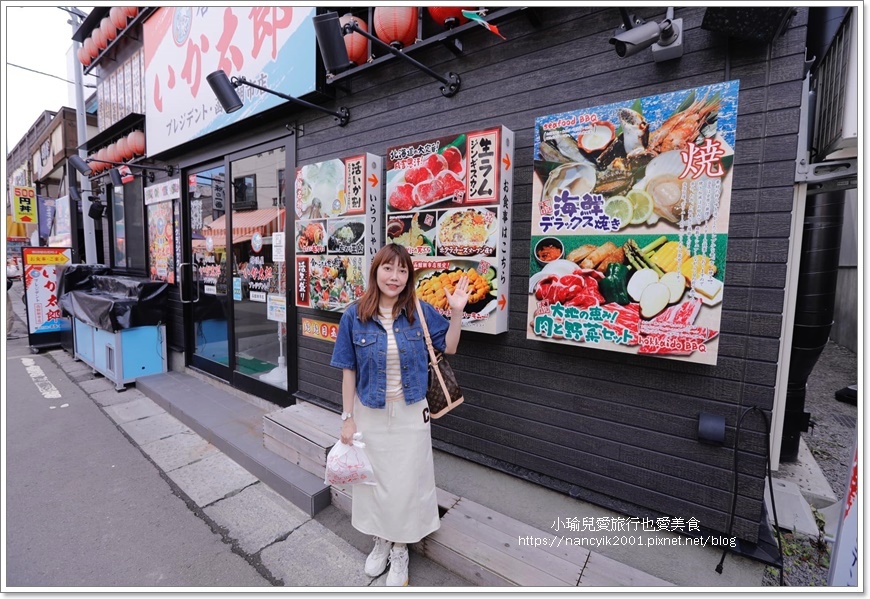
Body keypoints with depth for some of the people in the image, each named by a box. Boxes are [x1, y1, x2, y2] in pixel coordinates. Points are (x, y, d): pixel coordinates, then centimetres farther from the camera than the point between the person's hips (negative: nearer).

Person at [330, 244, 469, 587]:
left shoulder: (420, 311, -9)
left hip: (410, 413, 0)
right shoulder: (355, 315, -9)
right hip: (370, 414, 1)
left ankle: (400, 549, 39)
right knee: (374, 479, 18)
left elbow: (449, 348, 1)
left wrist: (457, 312, -13)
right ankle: (381, 541, 45)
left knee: (406, 482, 13)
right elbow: (349, 371, -4)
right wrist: (348, 417, -3)